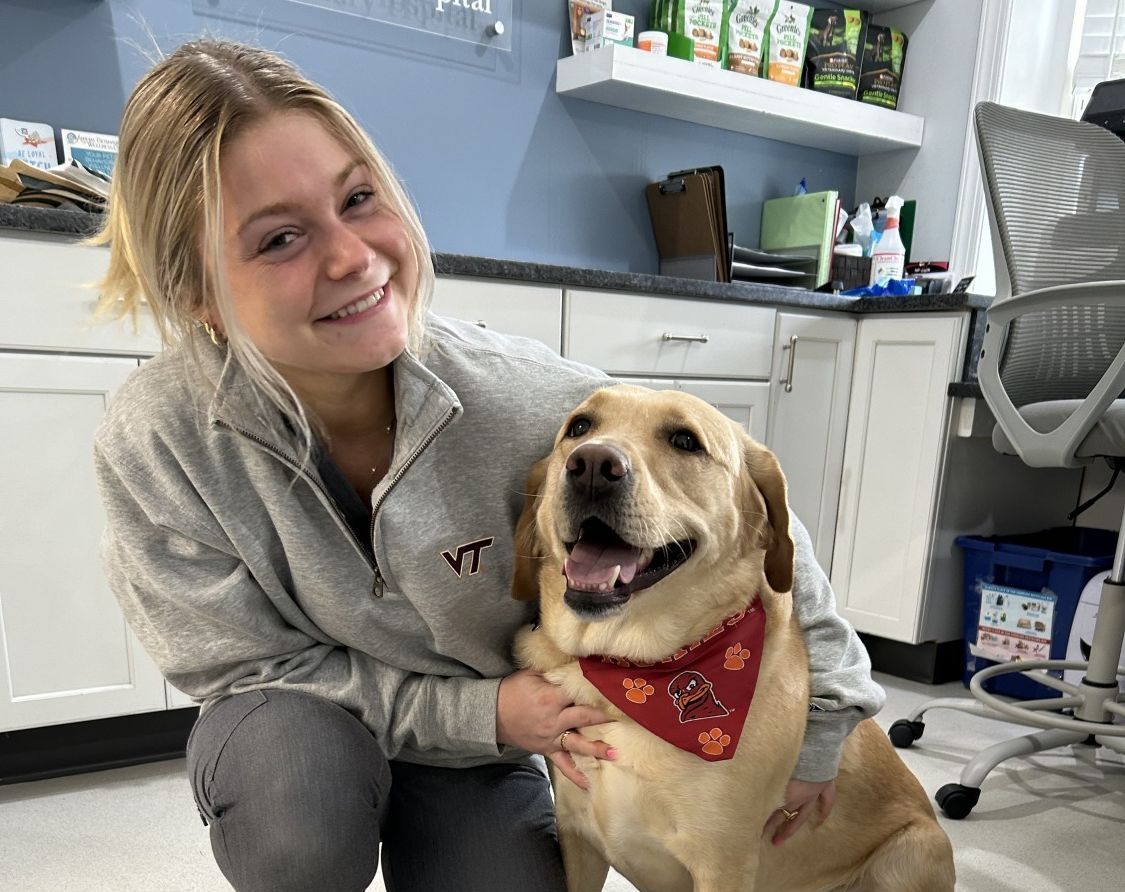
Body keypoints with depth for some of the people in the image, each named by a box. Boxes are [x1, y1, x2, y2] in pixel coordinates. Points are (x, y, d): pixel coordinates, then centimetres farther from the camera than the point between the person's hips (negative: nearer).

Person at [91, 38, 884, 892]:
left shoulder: (519, 396, -29)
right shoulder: (153, 445, -25)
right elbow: (253, 667, -14)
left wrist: (815, 731, -7)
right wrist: (481, 711, -23)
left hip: (484, 746, 1)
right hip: (297, 732, 0)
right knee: (294, 790, -33)